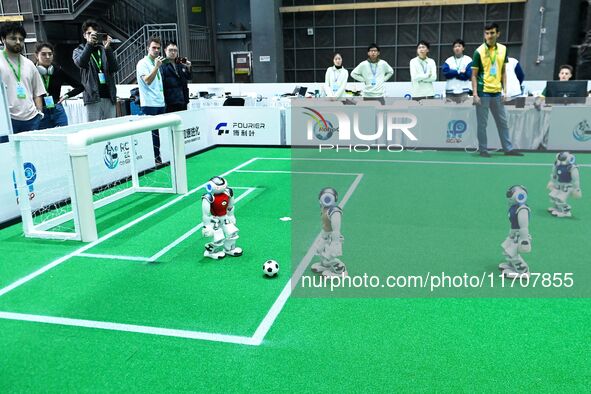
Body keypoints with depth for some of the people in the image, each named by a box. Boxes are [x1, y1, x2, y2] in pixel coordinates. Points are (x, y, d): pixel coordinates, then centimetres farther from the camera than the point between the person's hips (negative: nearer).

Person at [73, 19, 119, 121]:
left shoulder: (104, 49, 16)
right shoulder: (79, 50, 13)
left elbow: (115, 68, -1)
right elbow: (81, 63, -11)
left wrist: (107, 48, -11)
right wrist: (89, 44, -18)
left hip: (109, 96, 2)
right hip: (93, 97, -2)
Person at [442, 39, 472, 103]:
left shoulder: (468, 60, 7)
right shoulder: (448, 60, 13)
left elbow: (468, 74, -5)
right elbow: (445, 72, -3)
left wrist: (452, 73, -4)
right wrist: (459, 72, -6)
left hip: (464, 92, -1)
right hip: (450, 92, 2)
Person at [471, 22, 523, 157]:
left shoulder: (503, 49, 6)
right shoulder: (479, 52, -7)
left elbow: (503, 71, 12)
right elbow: (474, 75, -5)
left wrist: (505, 90, 6)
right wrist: (475, 94, -12)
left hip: (497, 92, 5)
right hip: (483, 92, -5)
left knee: (503, 123, 10)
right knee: (482, 124, 2)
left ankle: (508, 149, 19)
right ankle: (483, 150, 12)